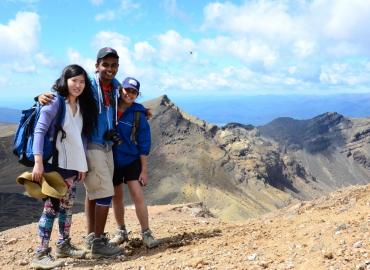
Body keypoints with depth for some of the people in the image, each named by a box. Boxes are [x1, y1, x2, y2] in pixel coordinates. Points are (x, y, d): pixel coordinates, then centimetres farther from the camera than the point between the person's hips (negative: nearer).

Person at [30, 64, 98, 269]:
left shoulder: (82, 105, 11)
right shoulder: (55, 102, -9)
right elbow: (39, 131, -15)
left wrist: (82, 165, 11)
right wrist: (38, 162, -23)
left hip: (73, 165, 7)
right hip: (54, 163, -7)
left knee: (67, 206, 13)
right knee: (51, 207, -6)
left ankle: (64, 245, 25)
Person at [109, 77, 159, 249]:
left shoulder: (138, 113, -7)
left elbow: (144, 143, -6)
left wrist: (144, 169, -9)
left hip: (132, 160, -2)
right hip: (112, 160, 2)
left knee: (137, 195, -11)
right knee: (117, 197, 12)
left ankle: (146, 234, -2)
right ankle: (121, 232, 29)